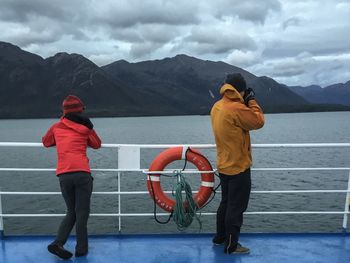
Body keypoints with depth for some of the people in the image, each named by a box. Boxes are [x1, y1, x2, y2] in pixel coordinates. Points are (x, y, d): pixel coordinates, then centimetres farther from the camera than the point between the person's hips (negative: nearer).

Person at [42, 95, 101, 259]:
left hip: (63, 175, 3)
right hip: (82, 173, -3)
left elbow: (46, 142, 32)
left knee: (71, 212, 18)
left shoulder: (57, 127, 13)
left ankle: (58, 243, 4)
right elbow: (97, 144, 21)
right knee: (82, 213, 6)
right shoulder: (85, 126, 7)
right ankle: (81, 249, 11)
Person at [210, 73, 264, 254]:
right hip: (238, 167, -9)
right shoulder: (237, 108, -23)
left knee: (226, 203, 20)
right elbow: (258, 122, -13)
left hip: (224, 166, 9)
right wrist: (252, 101, -3)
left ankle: (220, 237, 32)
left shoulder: (217, 107, 5)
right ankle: (231, 246, 15)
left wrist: (245, 103, 8)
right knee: (236, 207, 4)